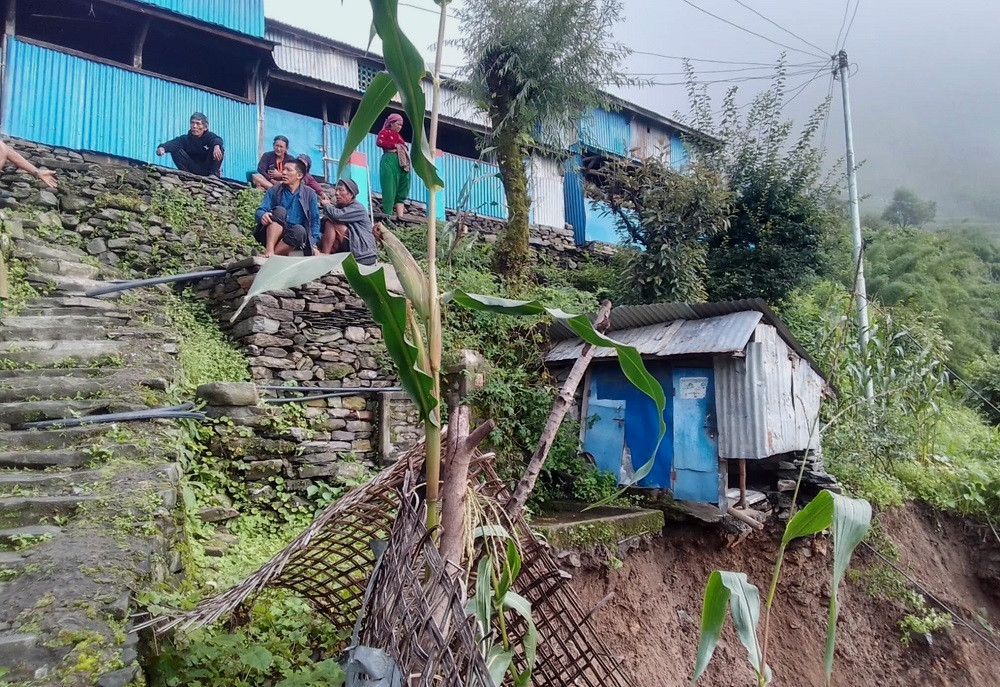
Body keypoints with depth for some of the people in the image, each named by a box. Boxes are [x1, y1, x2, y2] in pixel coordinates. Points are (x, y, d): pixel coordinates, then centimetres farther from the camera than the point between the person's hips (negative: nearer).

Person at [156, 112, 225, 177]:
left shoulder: (209, 136, -4)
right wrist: (163, 147, -44)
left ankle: (213, 174, -21)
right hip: (192, 170, 1)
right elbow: (173, 143, -21)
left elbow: (217, 139, -28)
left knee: (220, 147, -21)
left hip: (207, 170, -1)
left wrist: (216, 146, -54)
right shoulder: (186, 138, -1)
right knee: (175, 149, -14)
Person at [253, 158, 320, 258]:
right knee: (279, 210, -27)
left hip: (294, 238, 0)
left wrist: (313, 244, -9)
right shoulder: (274, 190, 7)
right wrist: (263, 215, -27)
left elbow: (314, 220, 4)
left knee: (300, 230, -34)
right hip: (272, 234, 1)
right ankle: (269, 250, -40)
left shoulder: (309, 194, 6)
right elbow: (260, 210, -1)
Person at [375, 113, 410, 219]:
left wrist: (403, 148, 2)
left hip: (402, 163, 8)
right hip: (390, 161, -8)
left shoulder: (399, 136, 29)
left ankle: (400, 216, -4)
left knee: (401, 192, 0)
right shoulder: (384, 132, 8)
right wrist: (394, 145, -10)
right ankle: (388, 215, -14)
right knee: (390, 190, -12)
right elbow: (379, 142, -10)